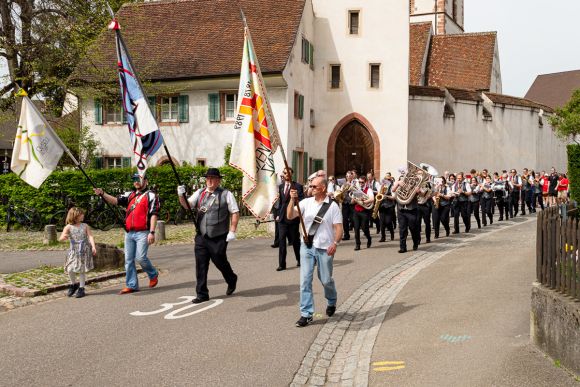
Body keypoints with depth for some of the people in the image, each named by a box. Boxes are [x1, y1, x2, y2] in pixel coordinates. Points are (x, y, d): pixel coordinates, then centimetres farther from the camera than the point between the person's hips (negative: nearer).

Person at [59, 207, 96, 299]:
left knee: (81, 270, 3)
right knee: (70, 270, -6)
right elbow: (60, 239, -8)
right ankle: (74, 284, 20)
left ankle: (81, 289, 13)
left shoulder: (85, 226, 4)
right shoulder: (69, 227, -1)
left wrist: (93, 246, -16)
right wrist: (63, 237, -33)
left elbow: (90, 236, -1)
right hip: (73, 251, 0)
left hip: (84, 251, 0)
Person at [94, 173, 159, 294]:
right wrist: (102, 194, -13)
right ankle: (131, 285, 14)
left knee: (140, 257, -13)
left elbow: (153, 215, -9)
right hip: (129, 233, 6)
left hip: (143, 233, -6)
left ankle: (153, 274, 14)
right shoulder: (130, 195, 16)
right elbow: (116, 201, 3)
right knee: (128, 260, 6)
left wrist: (152, 232, -18)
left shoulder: (151, 196, -2)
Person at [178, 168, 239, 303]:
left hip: (219, 238, -3)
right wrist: (181, 196, -20)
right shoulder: (200, 193, 9)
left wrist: (232, 231, -10)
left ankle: (232, 280, 38)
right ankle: (202, 294, 12)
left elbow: (235, 213, -3)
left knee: (220, 262, 8)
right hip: (201, 237, 4)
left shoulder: (226, 194, -2)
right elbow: (187, 205, -1)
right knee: (201, 265, 3)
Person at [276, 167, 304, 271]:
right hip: (282, 218, 4)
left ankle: (299, 259, 29)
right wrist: (278, 214, 14)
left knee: (295, 240, 8)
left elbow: (301, 201, -8)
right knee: (282, 240, -2)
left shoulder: (298, 186, -4)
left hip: (293, 217, -4)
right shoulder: (281, 186, 11)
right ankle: (282, 264, 1)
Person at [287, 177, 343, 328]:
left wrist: (335, 243, -22)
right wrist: (293, 200, -20)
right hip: (307, 246, 2)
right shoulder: (306, 202, 2)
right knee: (305, 280, -2)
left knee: (326, 280, 11)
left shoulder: (332, 206, -5)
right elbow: (290, 216, -6)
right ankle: (306, 314, 5)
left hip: (325, 248, -2)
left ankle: (331, 302, 42)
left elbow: (339, 227, -7)